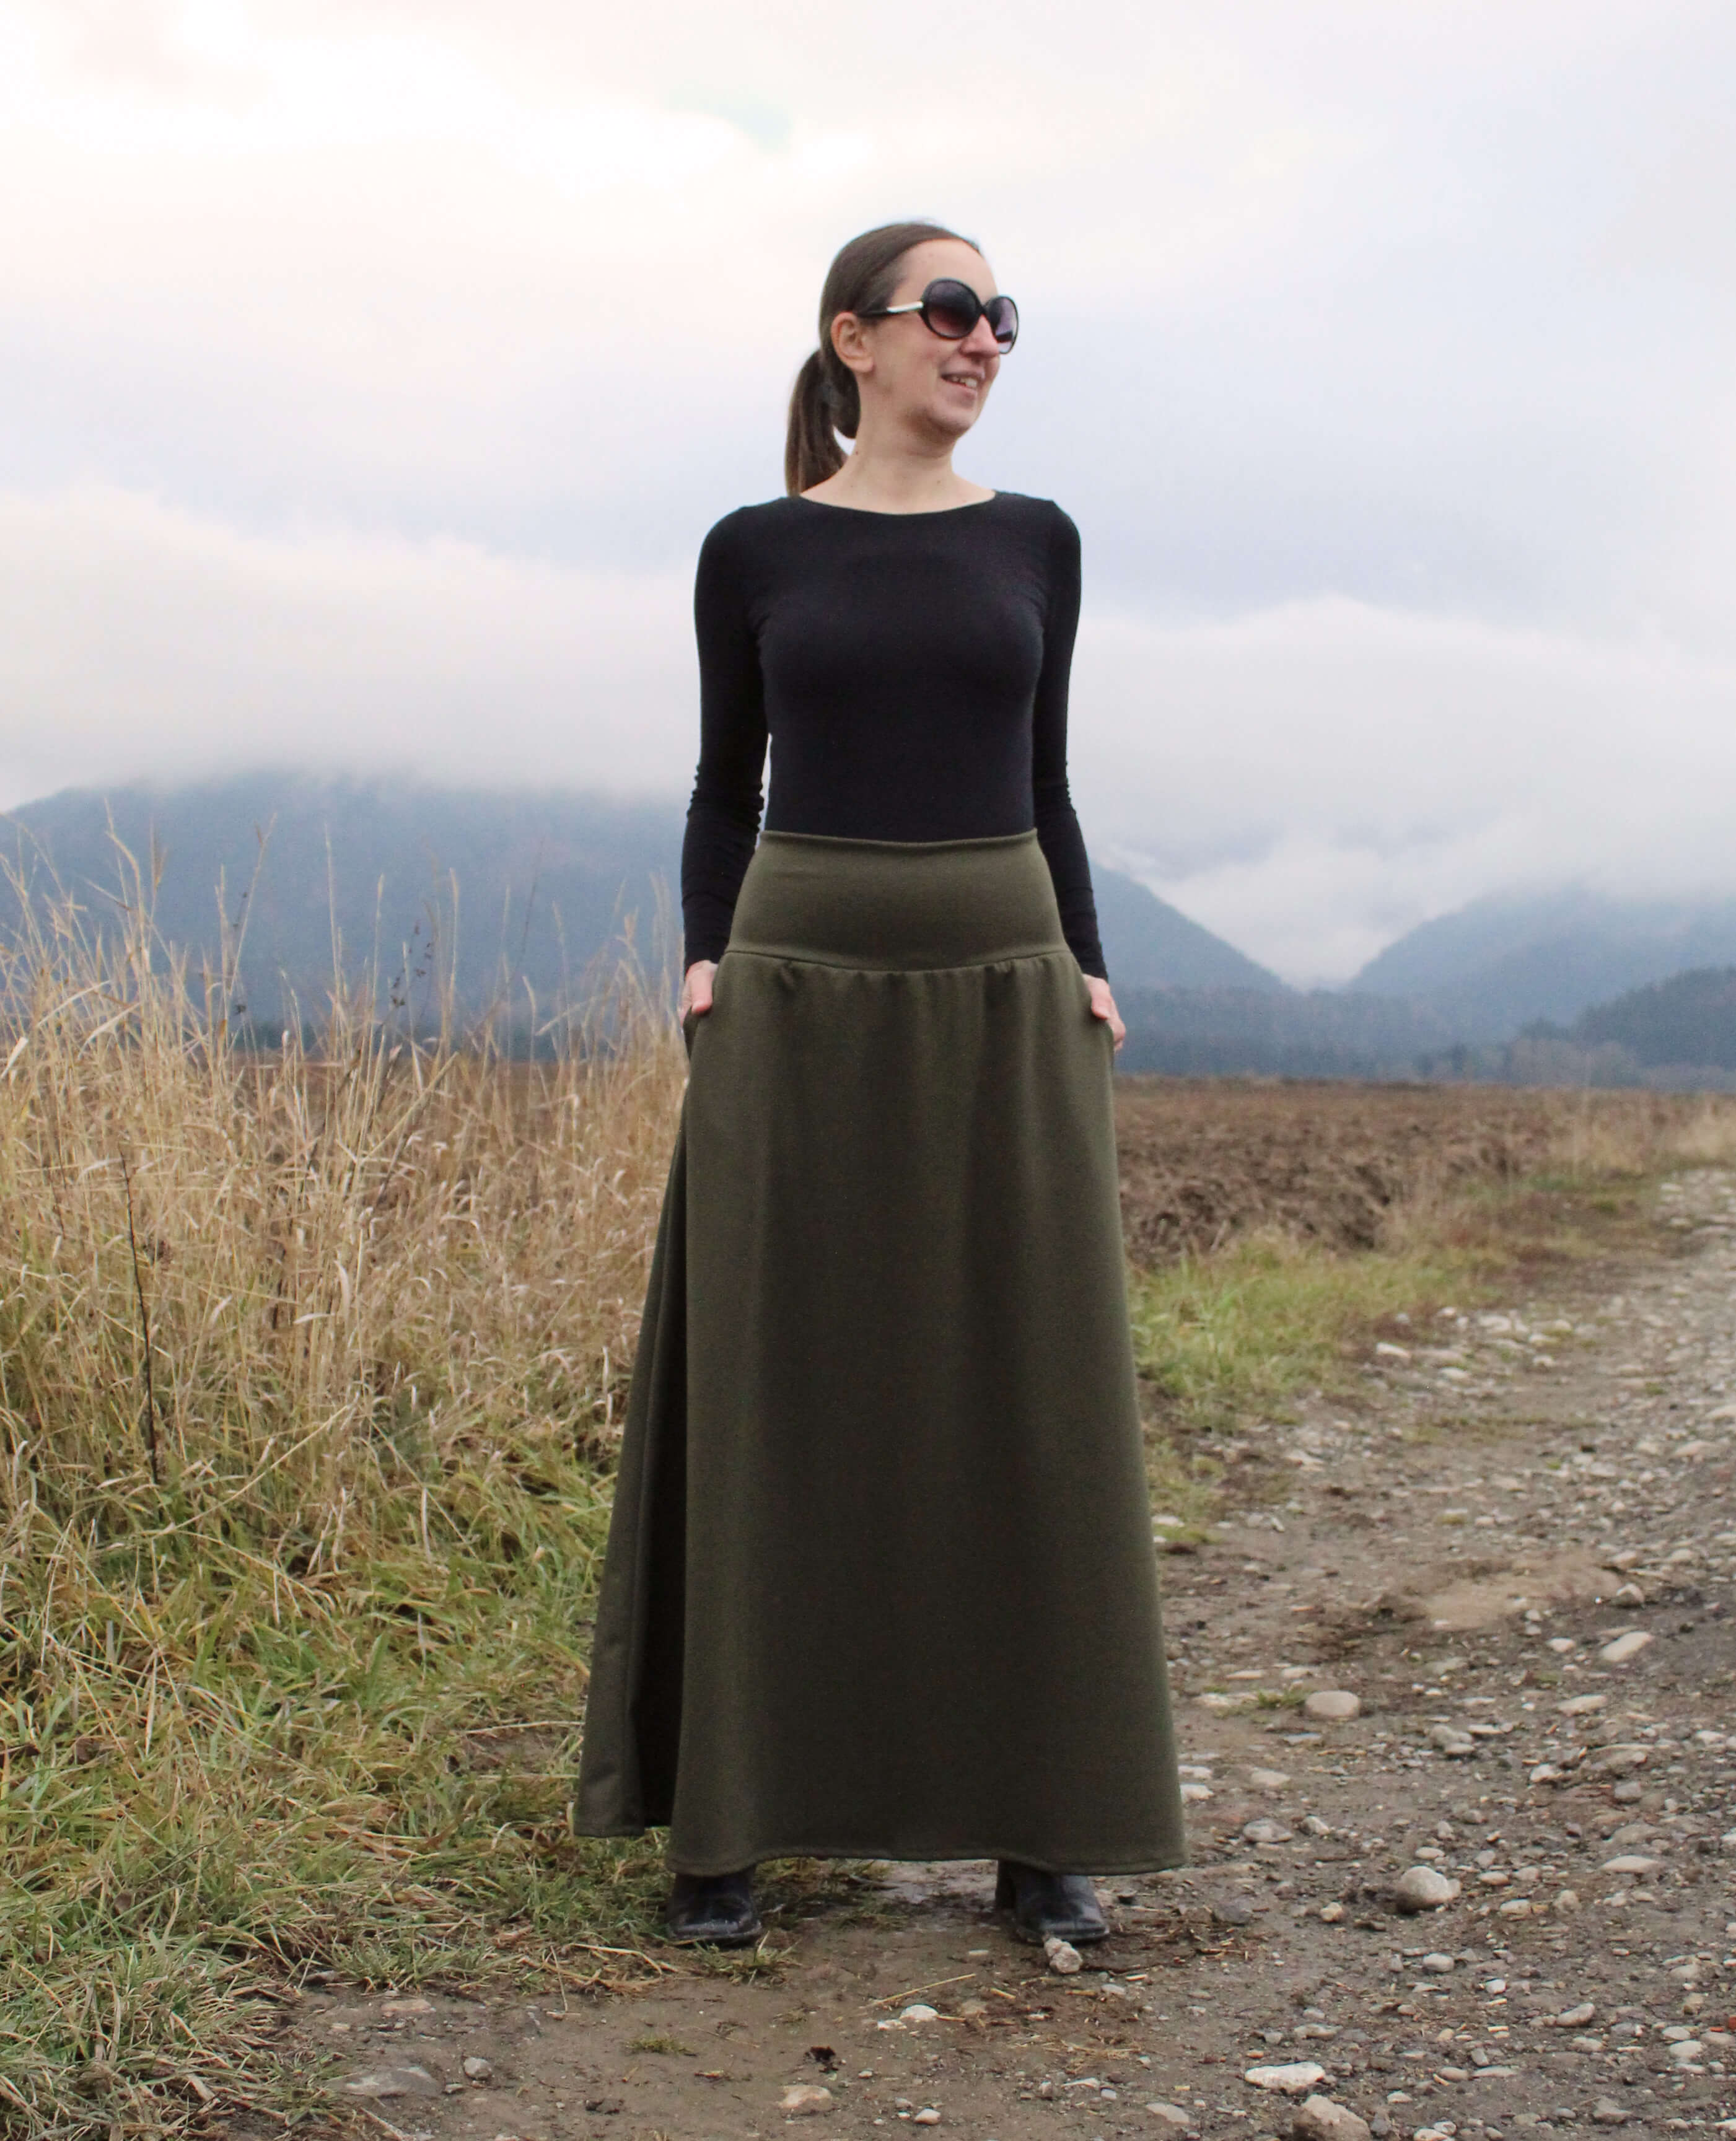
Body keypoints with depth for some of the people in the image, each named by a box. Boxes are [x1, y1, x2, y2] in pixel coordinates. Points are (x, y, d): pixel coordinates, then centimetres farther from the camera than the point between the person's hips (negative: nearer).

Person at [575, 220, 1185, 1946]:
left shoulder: (1034, 543, 10)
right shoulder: (755, 552, 6)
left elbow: (1045, 779, 13)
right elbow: (725, 781, 10)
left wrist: (1087, 967, 3)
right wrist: (705, 958, -3)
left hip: (1003, 1000, 2)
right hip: (801, 1001, -1)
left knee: (1021, 1404, 2)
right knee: (775, 1401, 0)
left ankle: (1040, 1822, 12)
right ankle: (730, 1818, 9)